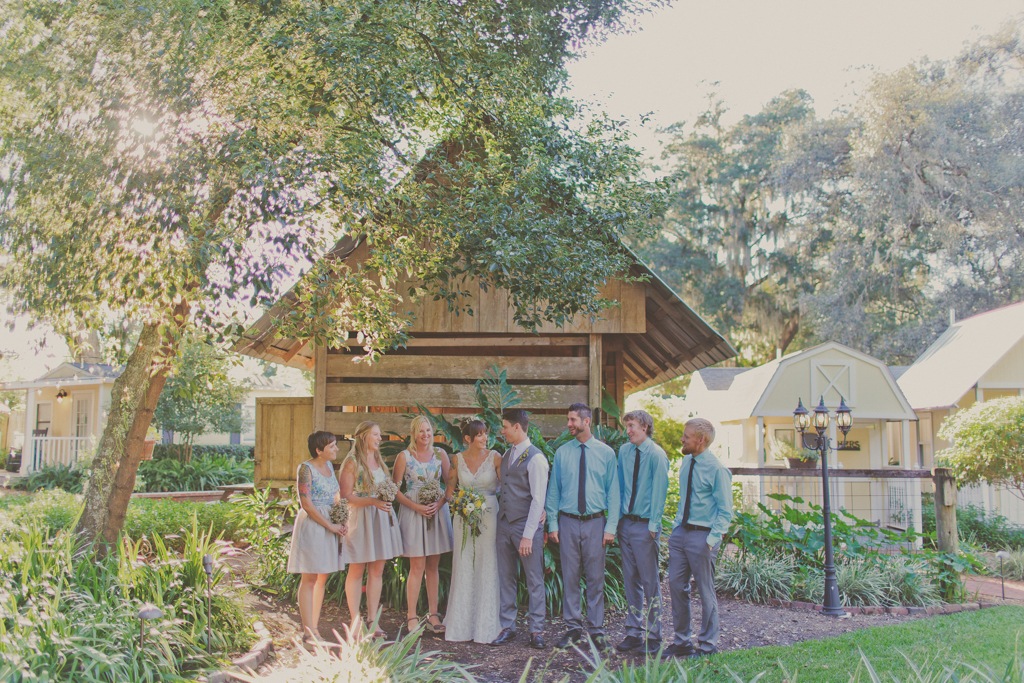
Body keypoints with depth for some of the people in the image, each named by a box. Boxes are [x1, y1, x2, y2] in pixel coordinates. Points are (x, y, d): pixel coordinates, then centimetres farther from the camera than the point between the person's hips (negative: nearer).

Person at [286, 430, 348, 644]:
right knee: (309, 578, -4)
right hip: (312, 524, -8)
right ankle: (308, 631, 0)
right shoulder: (306, 469, -12)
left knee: (322, 577, 10)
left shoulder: (329, 466, 11)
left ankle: (315, 627, 18)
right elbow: (306, 504, -16)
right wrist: (329, 525, -14)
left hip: (331, 524, 8)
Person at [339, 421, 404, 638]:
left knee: (377, 571, 7)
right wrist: (372, 501, -23)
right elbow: (345, 495, -13)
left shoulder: (379, 461, 14)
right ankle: (355, 621, 9)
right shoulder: (352, 462, -7)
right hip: (360, 518, -6)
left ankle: (373, 620, 13)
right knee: (357, 571, 1)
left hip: (381, 518, 6)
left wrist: (386, 501, 3)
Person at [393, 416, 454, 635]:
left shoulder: (440, 454, 6)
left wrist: (440, 503, -9)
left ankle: (433, 614, 15)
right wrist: (416, 507, -13)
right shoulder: (404, 456, -2)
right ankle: (412, 616, 5)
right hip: (413, 512, -3)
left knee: (433, 566, 8)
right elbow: (395, 489, -3)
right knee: (417, 567, -3)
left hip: (438, 511, 3)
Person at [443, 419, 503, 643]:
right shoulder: (458, 459, 3)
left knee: (487, 569, 1)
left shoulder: (495, 457, -3)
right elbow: (450, 489, 11)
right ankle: (463, 625, 16)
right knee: (464, 569, 6)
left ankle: (486, 625, 13)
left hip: (489, 515, -2)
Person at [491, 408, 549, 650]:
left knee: (534, 580, 4)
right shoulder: (506, 455, 11)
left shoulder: (535, 458, -13)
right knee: (506, 579, 12)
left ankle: (536, 631, 14)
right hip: (504, 524, 7)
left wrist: (528, 535, -18)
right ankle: (507, 627, 22)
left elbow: (538, 500, -16)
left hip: (526, 526, -7)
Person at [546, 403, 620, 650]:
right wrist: (552, 524, 1)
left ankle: (596, 630, 16)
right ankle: (573, 627, 18)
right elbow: (553, 490, 6)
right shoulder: (562, 452, 3)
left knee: (596, 579, 5)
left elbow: (613, 492, 1)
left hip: (595, 521, -1)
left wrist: (611, 527, -4)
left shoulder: (606, 453, 0)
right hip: (568, 522, 1)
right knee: (570, 577, 6)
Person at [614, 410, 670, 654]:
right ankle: (634, 632, 23)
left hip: (645, 526, -6)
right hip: (626, 523, 6)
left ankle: (653, 637, 13)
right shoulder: (624, 451, 7)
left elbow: (659, 491, -10)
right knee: (630, 581, 13)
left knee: (649, 582, 2)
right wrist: (618, 519, 8)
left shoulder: (656, 455, -10)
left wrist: (653, 526, -12)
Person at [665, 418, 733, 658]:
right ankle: (681, 641, 23)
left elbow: (725, 511, -11)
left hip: (702, 536, -7)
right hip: (680, 531, 7)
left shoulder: (717, 469, -13)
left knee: (706, 592, 5)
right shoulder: (686, 462, 8)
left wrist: (712, 539, -17)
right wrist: (676, 525, 12)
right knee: (676, 585, 10)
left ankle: (707, 645, 19)